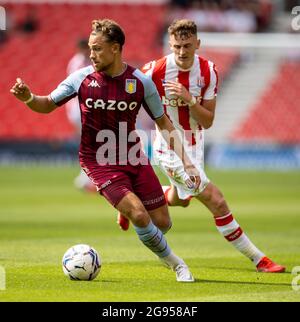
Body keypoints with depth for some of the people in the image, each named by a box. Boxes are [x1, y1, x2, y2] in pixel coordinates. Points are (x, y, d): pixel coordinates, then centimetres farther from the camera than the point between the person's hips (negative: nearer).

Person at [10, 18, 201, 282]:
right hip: (99, 162, -3)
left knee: (162, 222, 1)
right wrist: (28, 98, -20)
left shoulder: (141, 82, -7)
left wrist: (186, 162, -3)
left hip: (132, 157, 3)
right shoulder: (82, 78, -9)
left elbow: (164, 123, 2)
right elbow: (48, 105, 3)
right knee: (139, 216, -19)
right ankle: (176, 264, 4)